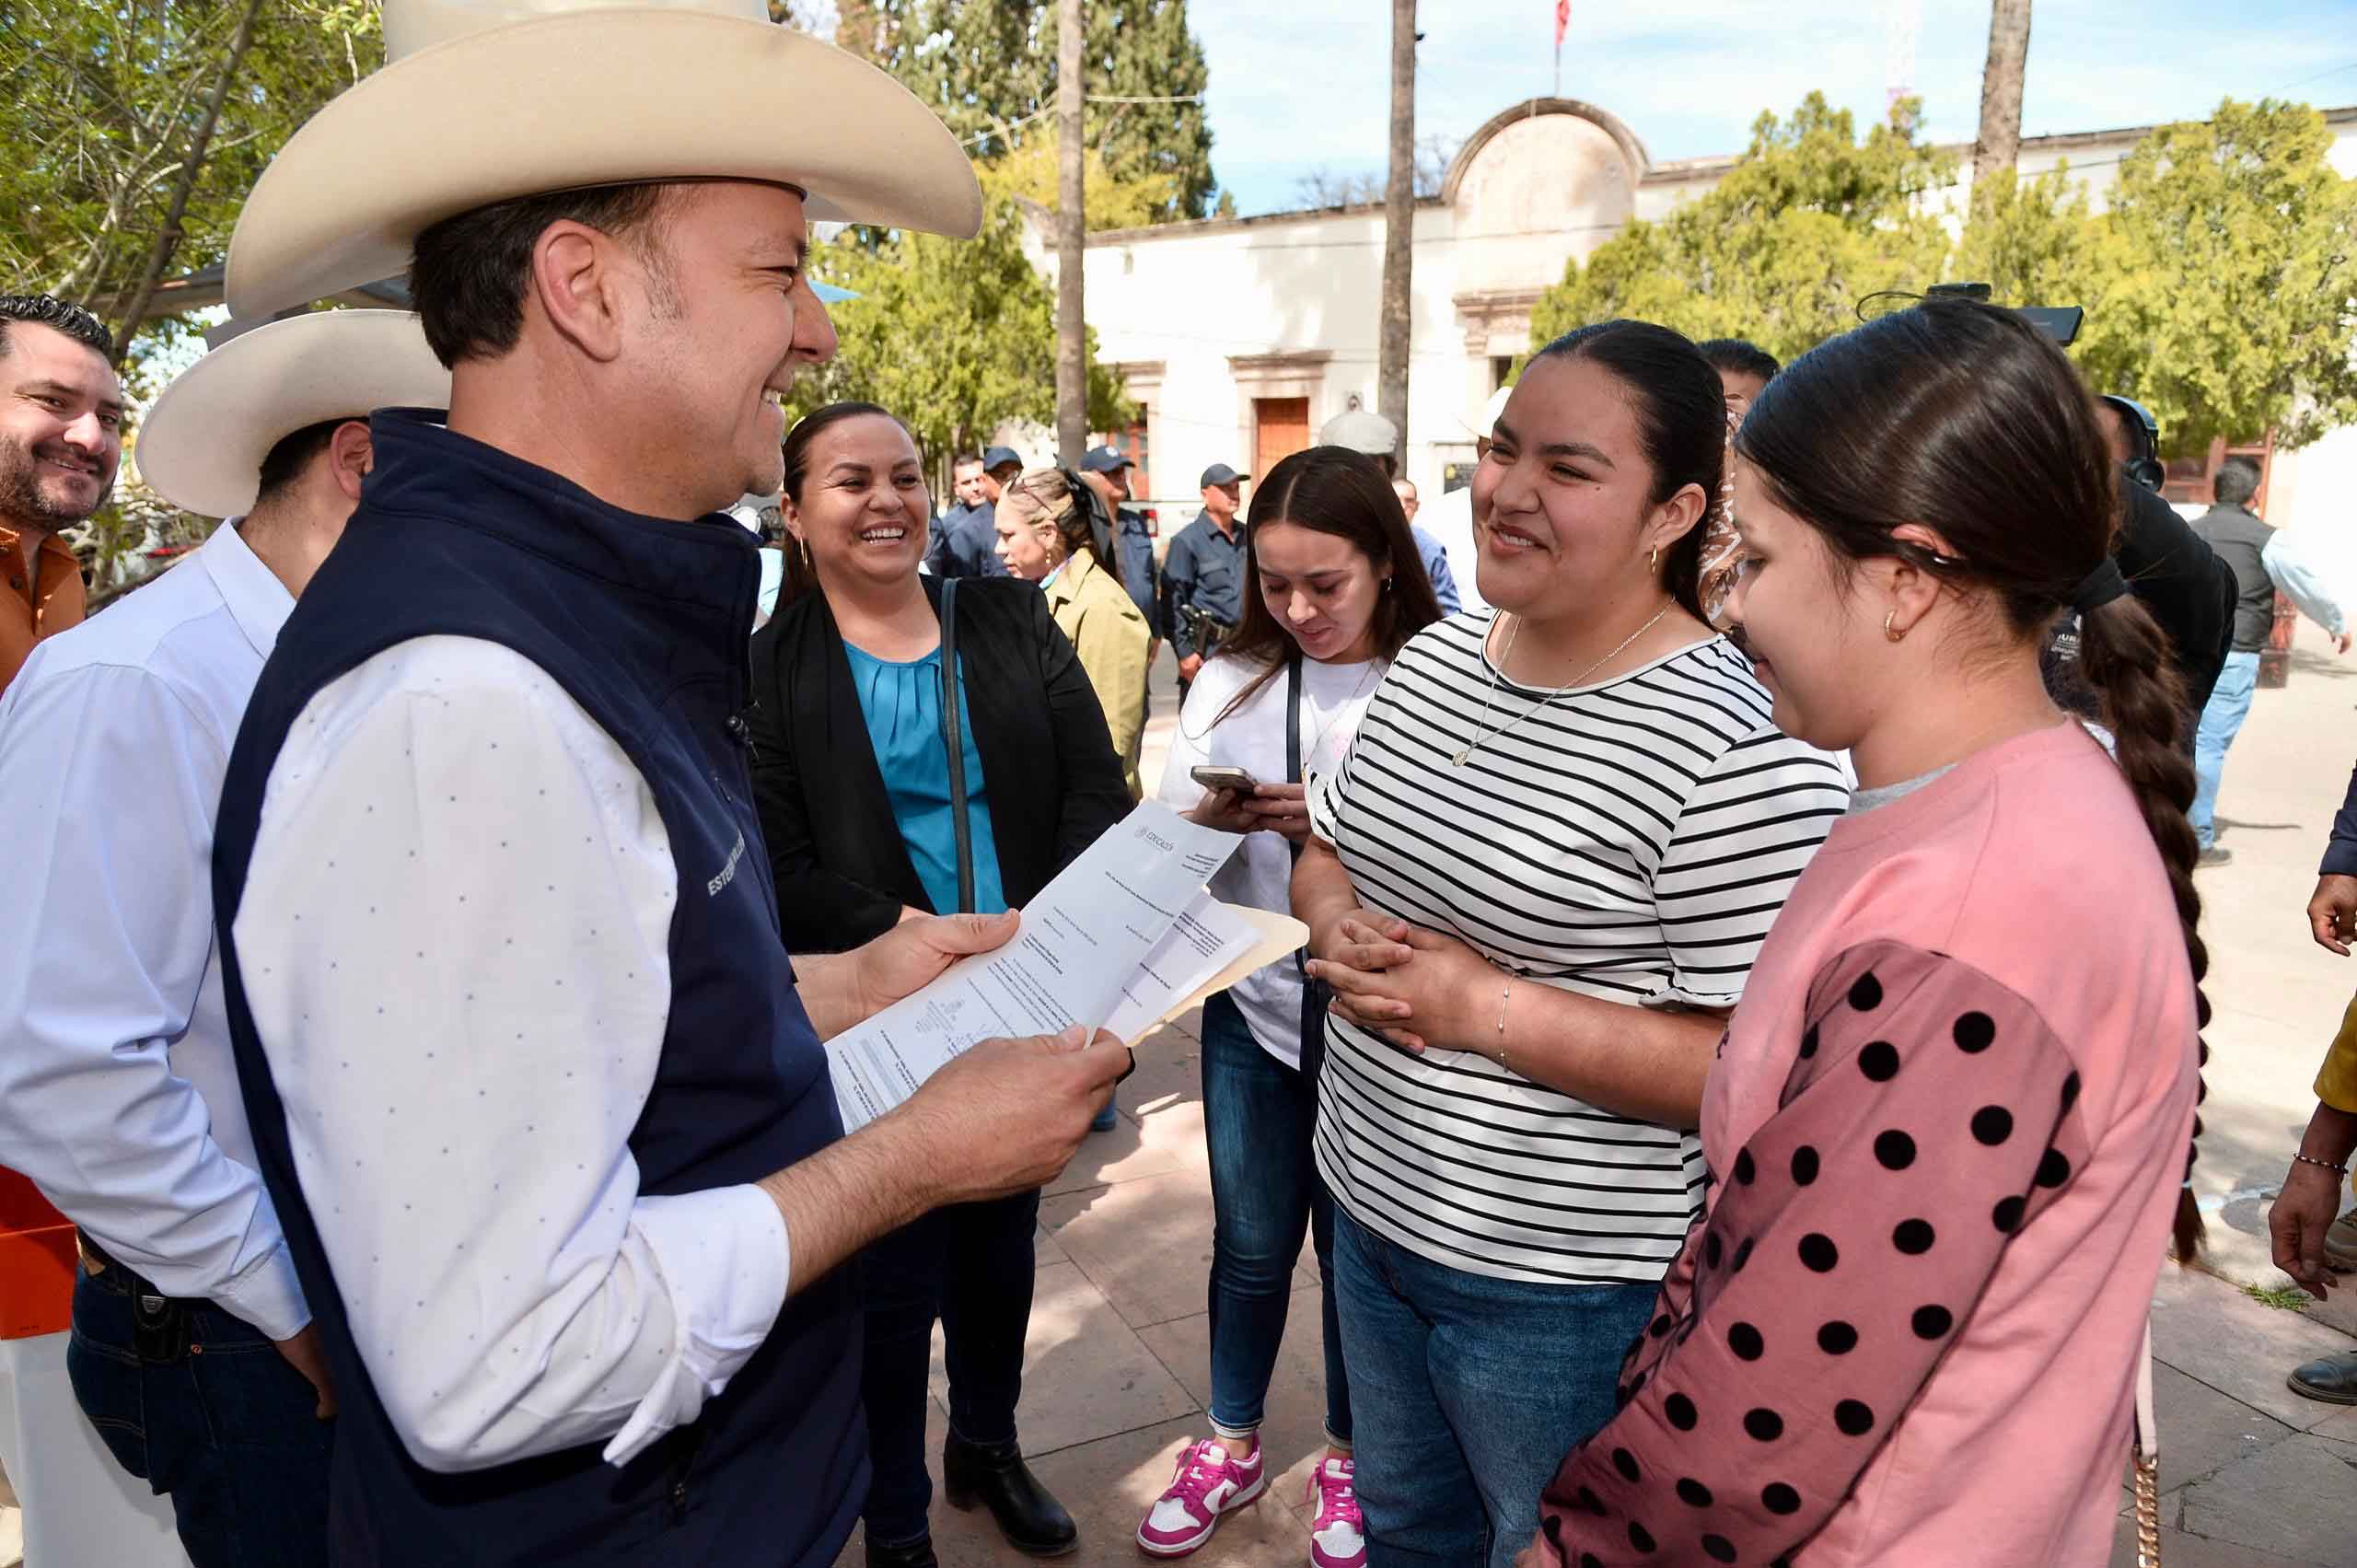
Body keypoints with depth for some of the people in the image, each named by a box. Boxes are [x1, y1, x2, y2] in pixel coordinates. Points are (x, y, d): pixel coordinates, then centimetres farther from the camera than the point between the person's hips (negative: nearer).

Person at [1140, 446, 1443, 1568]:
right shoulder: (1230, 683, 1)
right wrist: (1209, 819, -21)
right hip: (1253, 1009, 3)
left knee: (1354, 1249, 15)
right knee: (1250, 1243, 17)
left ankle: (1347, 1458, 39)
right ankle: (1231, 1446, 40)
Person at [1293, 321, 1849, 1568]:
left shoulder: (1737, 749, -24)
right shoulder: (1430, 660, 0)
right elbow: (1324, 851, 12)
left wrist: (1484, 1009, -27)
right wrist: (1340, 928, -11)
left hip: (1563, 1288, -7)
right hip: (1371, 1210, 7)